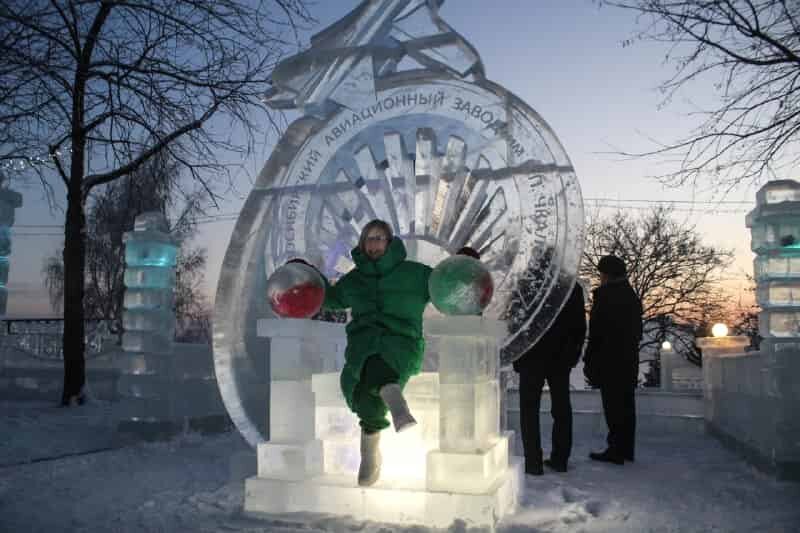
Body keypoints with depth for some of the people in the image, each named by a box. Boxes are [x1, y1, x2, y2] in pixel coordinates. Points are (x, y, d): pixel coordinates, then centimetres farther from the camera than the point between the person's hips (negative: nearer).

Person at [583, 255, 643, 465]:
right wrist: (630, 348, 18)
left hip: (609, 360, -8)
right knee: (626, 404, 13)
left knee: (613, 405, -3)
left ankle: (616, 450, 0)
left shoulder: (604, 295, -12)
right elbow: (638, 331, 15)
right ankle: (626, 449, 20)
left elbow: (596, 332, -13)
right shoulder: (632, 296, 12)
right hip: (630, 359, 8)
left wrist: (589, 360, -8)